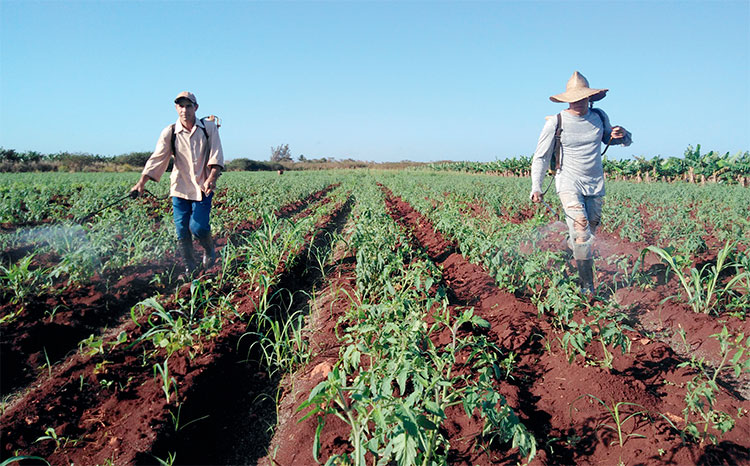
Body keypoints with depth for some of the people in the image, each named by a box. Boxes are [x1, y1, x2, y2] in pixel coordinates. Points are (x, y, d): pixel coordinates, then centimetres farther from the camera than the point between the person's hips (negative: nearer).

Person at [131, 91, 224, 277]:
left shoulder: (209, 127, -3)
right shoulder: (169, 132, -2)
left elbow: (216, 156, -8)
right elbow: (157, 159, -6)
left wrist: (211, 179, -23)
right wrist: (141, 182, -18)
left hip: (203, 187, -2)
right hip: (180, 187, 2)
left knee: (198, 227, -12)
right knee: (182, 230, 2)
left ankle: (210, 250, 21)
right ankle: (190, 269, 18)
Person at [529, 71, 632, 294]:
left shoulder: (600, 117, 4)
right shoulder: (556, 122, -8)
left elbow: (609, 138, 24)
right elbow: (540, 157, -2)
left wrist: (621, 135, -2)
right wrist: (536, 186, -14)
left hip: (596, 185, 5)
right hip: (569, 183, -5)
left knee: (588, 234, 12)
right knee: (581, 233, -18)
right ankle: (587, 287, -13)